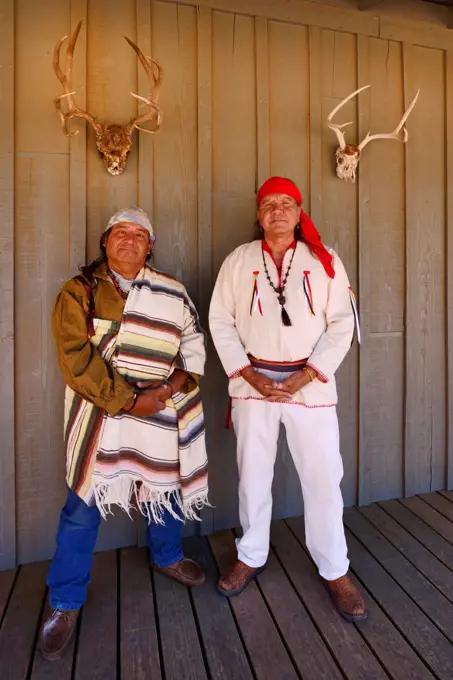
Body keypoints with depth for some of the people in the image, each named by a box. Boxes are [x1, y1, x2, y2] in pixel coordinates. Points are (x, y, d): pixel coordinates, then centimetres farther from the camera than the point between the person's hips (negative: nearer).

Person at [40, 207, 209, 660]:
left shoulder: (171, 292, 7)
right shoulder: (78, 292, -3)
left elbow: (193, 341, 8)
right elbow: (77, 359, -12)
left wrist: (176, 382, -9)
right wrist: (126, 401, -17)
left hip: (161, 411, 3)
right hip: (100, 411, -3)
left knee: (169, 488, 18)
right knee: (83, 507, 5)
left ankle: (166, 556, 48)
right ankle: (65, 603, 29)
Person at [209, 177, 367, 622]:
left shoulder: (324, 261, 2)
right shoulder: (238, 260, 4)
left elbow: (341, 323, -2)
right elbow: (220, 322, 1)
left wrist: (307, 375, -12)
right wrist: (249, 375, -9)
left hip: (310, 384, 0)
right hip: (253, 383, 1)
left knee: (323, 477, 4)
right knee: (252, 474, 13)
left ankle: (334, 571, 27)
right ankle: (251, 556, 35)